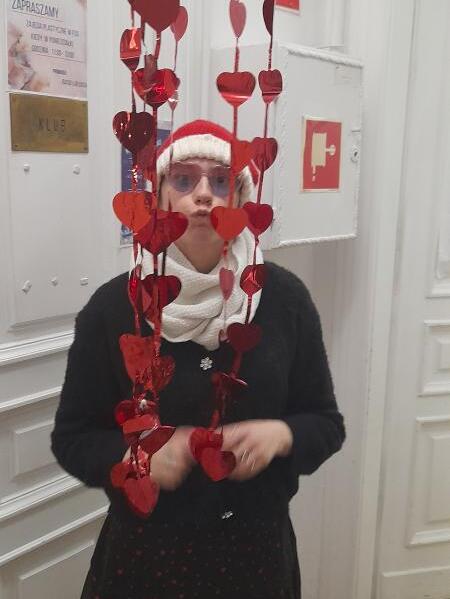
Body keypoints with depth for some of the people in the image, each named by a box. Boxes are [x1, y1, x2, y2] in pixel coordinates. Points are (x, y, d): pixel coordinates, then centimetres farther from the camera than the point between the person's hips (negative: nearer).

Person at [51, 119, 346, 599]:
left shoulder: (285, 297, -7)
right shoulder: (112, 307, -10)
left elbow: (326, 422, 0)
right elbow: (72, 437, -3)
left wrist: (280, 435, -20)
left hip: (257, 543, 2)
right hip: (144, 547, -1)